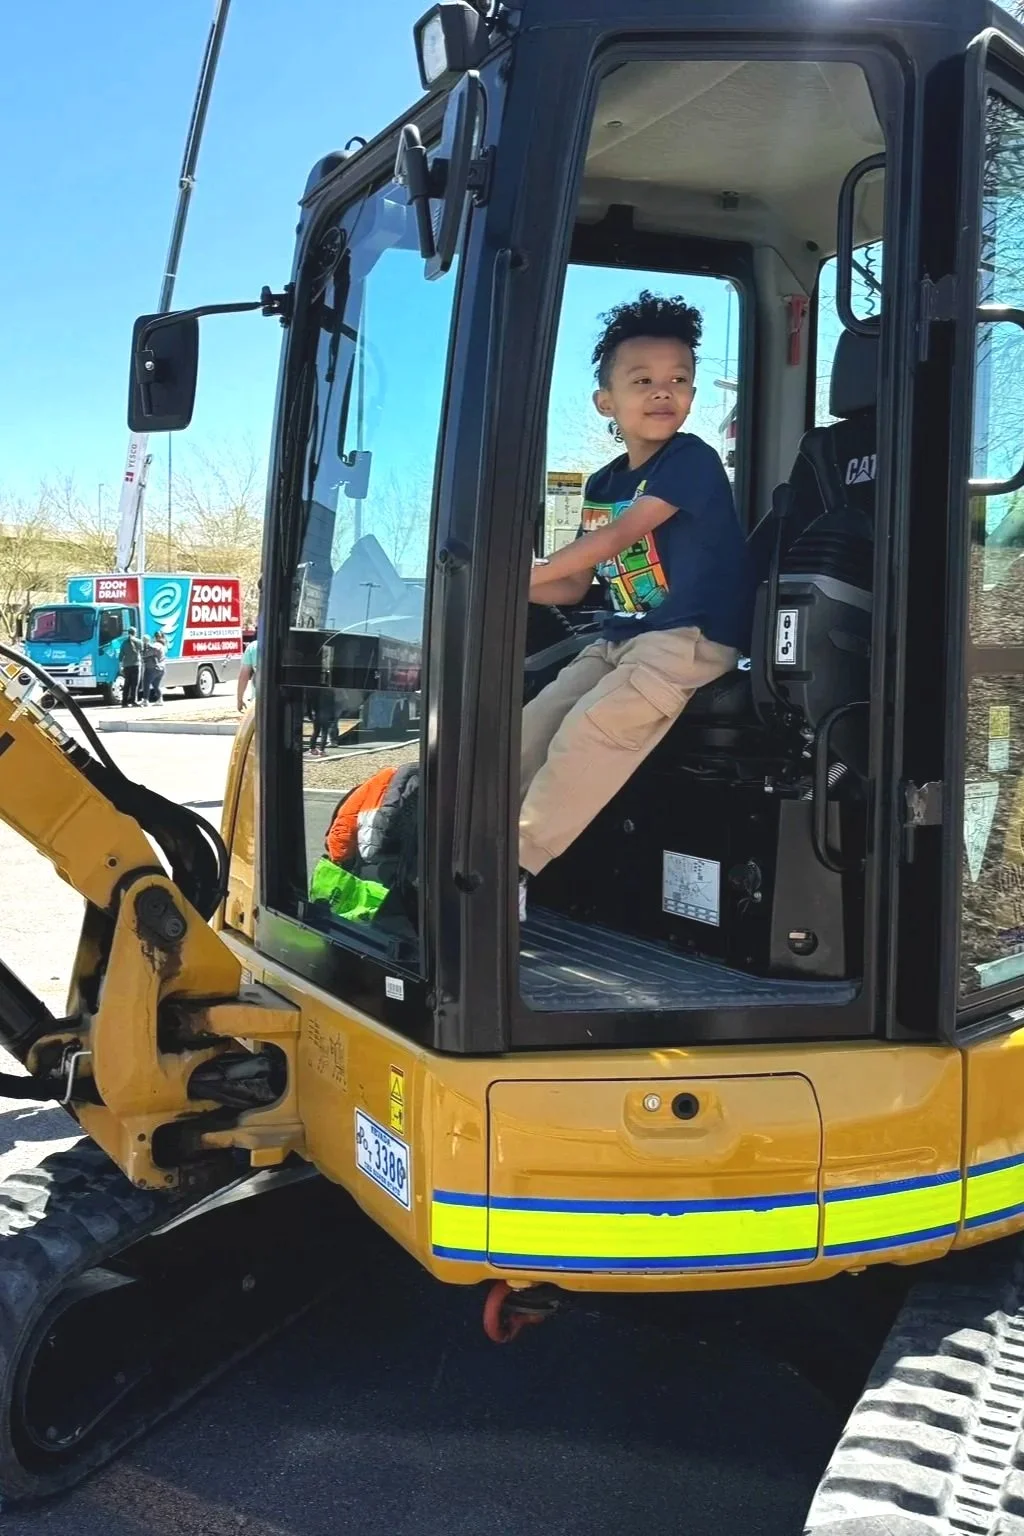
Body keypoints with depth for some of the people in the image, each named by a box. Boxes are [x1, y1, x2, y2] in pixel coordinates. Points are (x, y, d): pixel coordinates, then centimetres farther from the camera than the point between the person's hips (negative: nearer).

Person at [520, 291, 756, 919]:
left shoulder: (691, 460, -8)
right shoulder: (602, 484, 14)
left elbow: (621, 534, -17)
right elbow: (576, 584, 15)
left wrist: (528, 572, -17)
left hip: (692, 637, -8)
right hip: (621, 637, 8)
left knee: (591, 726, -26)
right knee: (531, 725, -6)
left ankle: (516, 865, -19)